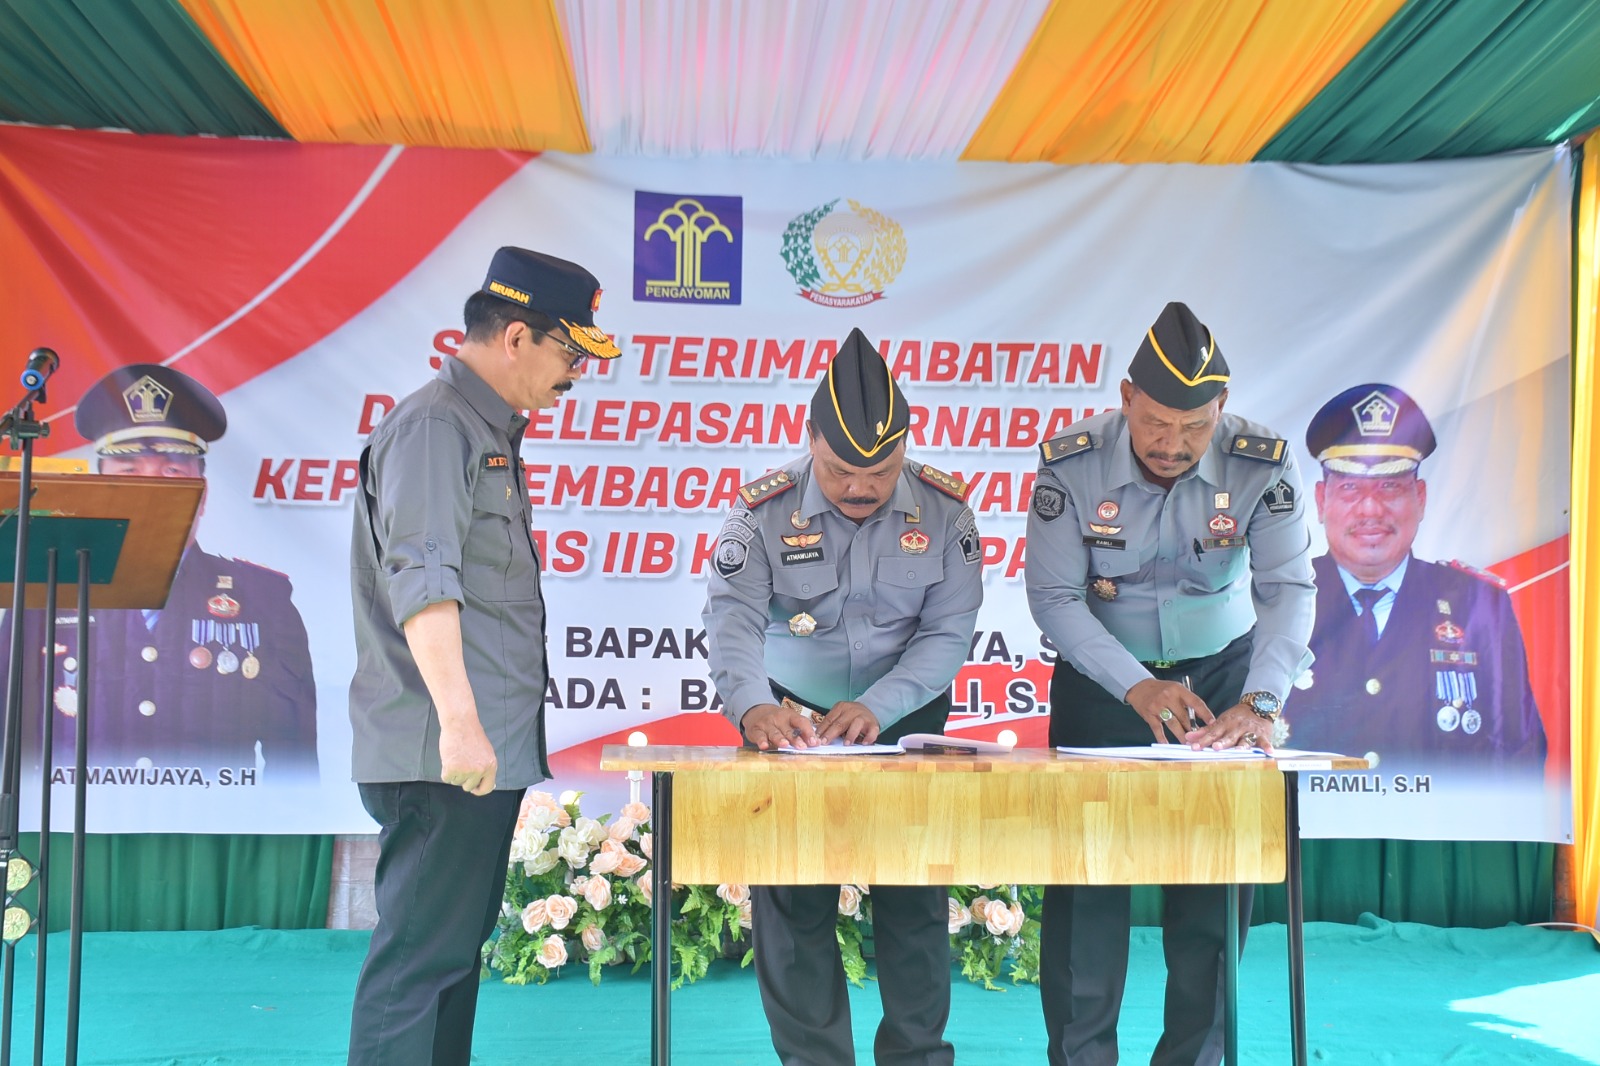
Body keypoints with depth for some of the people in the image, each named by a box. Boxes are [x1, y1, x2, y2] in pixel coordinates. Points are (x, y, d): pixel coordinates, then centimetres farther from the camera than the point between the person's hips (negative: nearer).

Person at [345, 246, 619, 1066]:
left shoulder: (488, 431, 19)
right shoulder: (433, 427, -12)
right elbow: (423, 581, -25)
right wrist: (459, 720, -33)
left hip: (484, 752, 10)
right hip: (444, 757, -10)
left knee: (455, 951, 14)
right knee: (419, 960, -6)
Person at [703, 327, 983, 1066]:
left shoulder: (942, 507, -11)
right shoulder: (764, 511, -14)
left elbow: (948, 632, -16)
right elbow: (732, 619, -24)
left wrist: (878, 708, -31)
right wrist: (751, 705, -44)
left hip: (906, 722, 1)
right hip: (793, 721, 0)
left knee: (913, 897, 2)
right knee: (792, 900, -2)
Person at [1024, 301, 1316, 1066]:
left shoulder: (1262, 464, -18)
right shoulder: (1072, 462, -20)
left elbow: (1289, 589, -21)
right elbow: (1053, 594, -20)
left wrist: (1259, 702, -36)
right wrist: (1138, 689, -30)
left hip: (1221, 672, 1)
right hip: (1101, 676, -1)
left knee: (1214, 881, 1)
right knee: (1087, 873, -1)